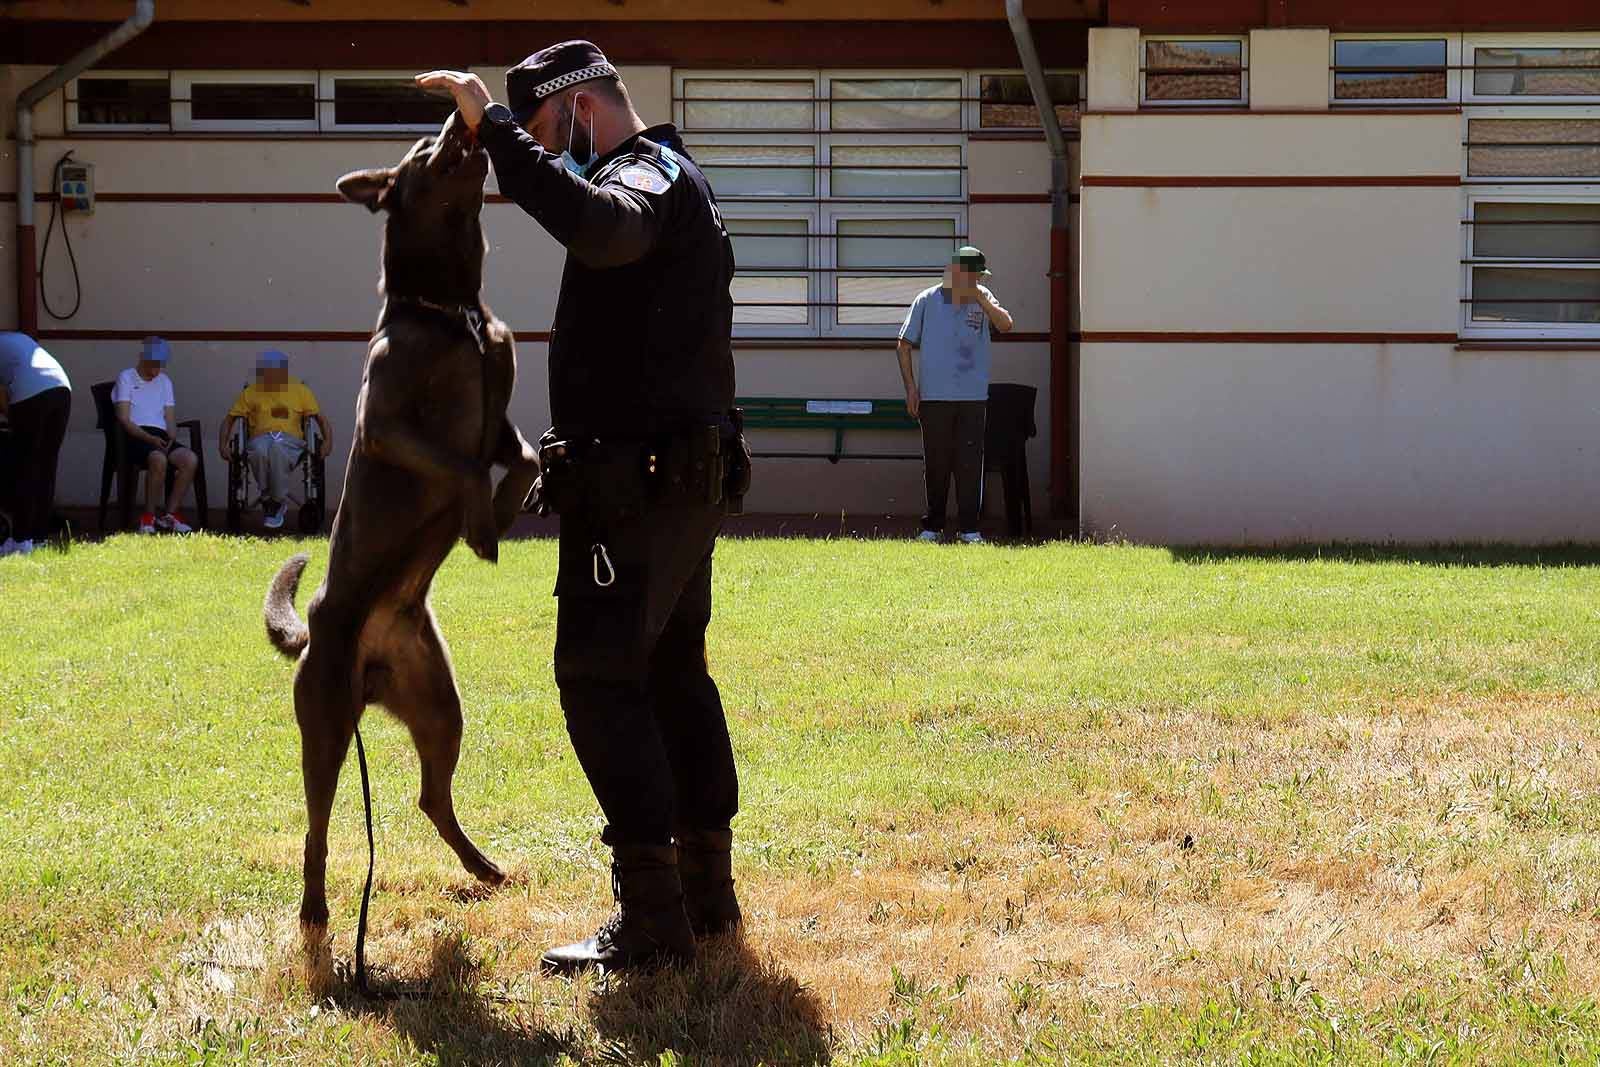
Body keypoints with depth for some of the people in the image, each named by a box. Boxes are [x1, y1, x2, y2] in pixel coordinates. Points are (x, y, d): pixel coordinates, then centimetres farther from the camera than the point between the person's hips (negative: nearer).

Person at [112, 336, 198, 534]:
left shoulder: (164, 381, 25)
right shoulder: (126, 378, 7)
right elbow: (124, 419, -4)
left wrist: (171, 439, -5)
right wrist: (149, 438, -17)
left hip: (160, 436, 5)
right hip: (134, 437, -5)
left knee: (190, 459, -25)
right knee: (158, 458, -37)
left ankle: (168, 514, -16)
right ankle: (149, 517, -23)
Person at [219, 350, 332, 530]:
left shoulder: (300, 390, 16)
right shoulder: (250, 392, 19)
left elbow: (320, 418, 14)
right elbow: (230, 419, 19)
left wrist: (328, 440, -6)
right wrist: (224, 443, 1)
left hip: (290, 439, -1)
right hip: (260, 438, 1)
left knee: (277, 449, -40)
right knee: (260, 450, -39)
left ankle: (278, 500, -23)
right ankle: (268, 499, -22)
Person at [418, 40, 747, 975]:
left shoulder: (649, 173, -12)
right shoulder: (673, 182, 22)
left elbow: (598, 226, -36)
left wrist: (493, 125, -32)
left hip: (638, 481, -11)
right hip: (689, 476, 11)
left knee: (601, 677, -11)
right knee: (674, 672, 15)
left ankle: (653, 916, -13)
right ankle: (707, 887, 21)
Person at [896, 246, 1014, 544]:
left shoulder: (982, 298, 7)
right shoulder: (927, 301, 2)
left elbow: (1005, 324, -10)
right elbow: (903, 346, 6)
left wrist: (978, 297, -16)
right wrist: (911, 387, -1)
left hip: (973, 396, 1)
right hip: (934, 396, -1)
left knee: (970, 462, -3)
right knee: (936, 464, 4)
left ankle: (968, 527, 2)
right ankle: (932, 525, 14)